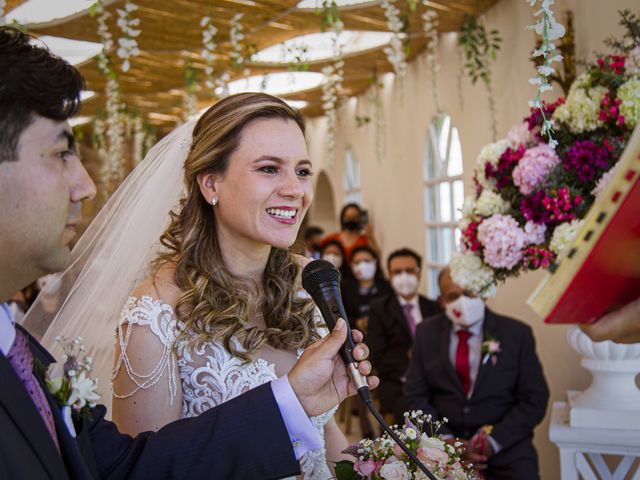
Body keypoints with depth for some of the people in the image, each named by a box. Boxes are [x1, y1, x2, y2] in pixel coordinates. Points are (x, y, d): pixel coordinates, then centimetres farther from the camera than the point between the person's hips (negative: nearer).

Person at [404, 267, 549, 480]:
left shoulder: (517, 333, -1)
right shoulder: (426, 333, 4)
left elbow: (534, 400, -1)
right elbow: (416, 396, 4)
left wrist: (494, 440, -13)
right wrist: (448, 442, -10)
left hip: (505, 443, -1)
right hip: (443, 440, 1)